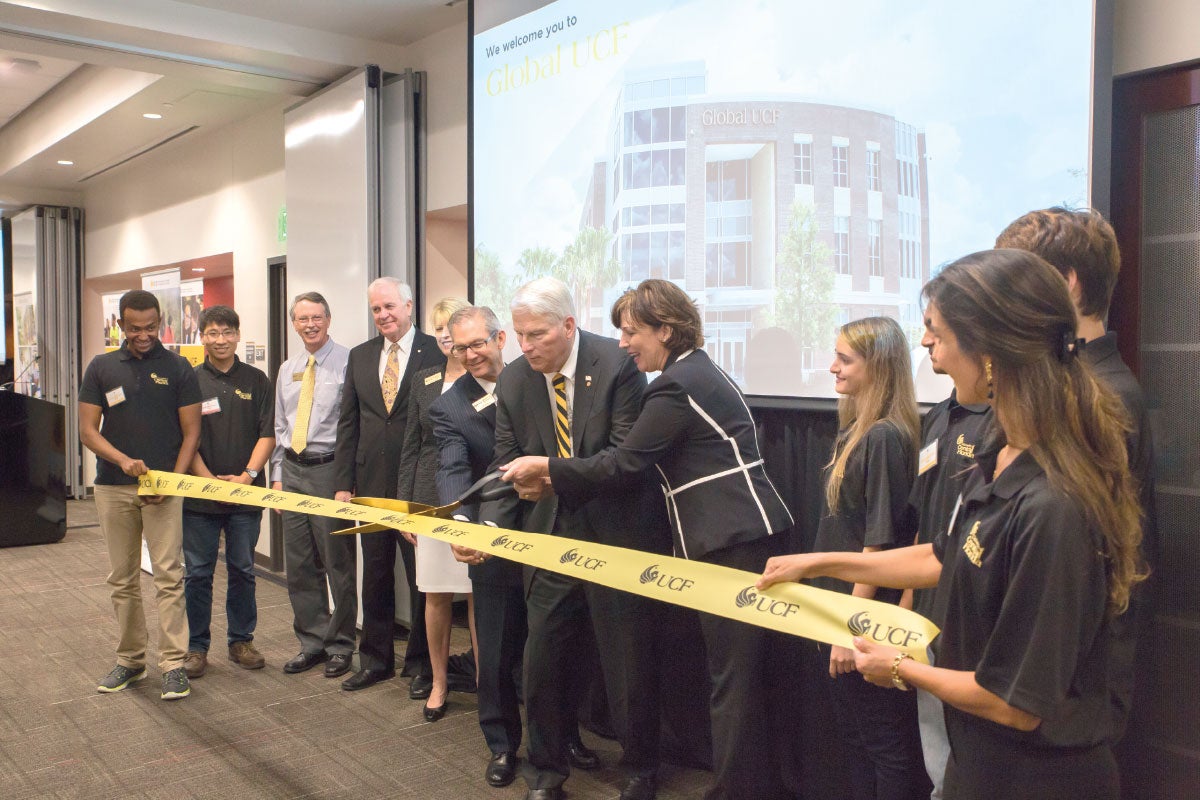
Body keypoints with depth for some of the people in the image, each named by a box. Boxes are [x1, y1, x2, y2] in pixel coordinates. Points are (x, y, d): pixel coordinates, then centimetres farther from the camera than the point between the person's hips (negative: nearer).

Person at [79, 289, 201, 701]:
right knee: (122, 580, 10)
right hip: (113, 486, 3)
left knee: (168, 576, -5)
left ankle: (173, 664, 1)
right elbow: (87, 430, 3)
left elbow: (191, 432, 1)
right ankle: (130, 660, 22)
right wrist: (123, 460, -14)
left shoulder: (178, 368, 1)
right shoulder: (101, 368, 6)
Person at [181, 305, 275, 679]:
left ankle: (241, 641, 21)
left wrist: (248, 475, -11)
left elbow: (268, 434, 2)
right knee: (198, 573, 5)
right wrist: (209, 479, -11)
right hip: (200, 494, -1)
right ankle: (197, 647, 16)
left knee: (242, 570, 9)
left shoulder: (256, 381, 6)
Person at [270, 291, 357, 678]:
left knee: (338, 563, 3)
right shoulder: (287, 370, 14)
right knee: (298, 565, 13)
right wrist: (277, 475, 12)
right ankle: (311, 642, 27)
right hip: (293, 471, 7)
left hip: (330, 469, -7)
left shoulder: (348, 363, -8)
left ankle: (340, 645, 18)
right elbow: (279, 426, 18)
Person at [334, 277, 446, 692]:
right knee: (375, 575, 14)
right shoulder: (360, 356, 10)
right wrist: (344, 482, 5)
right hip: (371, 482, 5)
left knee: (421, 576, 6)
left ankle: (421, 662, 21)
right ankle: (375, 659, 28)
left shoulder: (437, 352, -6)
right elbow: (348, 422, 10)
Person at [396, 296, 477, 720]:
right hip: (432, 499, 4)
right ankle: (439, 681, 23)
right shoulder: (424, 381, 10)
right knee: (435, 594, 8)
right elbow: (411, 446, 12)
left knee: (479, 593, 1)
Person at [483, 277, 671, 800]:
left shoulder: (618, 364, -15)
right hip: (552, 535, 4)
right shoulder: (513, 381, 0)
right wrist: (490, 525, -14)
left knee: (628, 659, 8)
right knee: (545, 654, 6)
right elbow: (505, 465, 2)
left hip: (618, 532, -3)